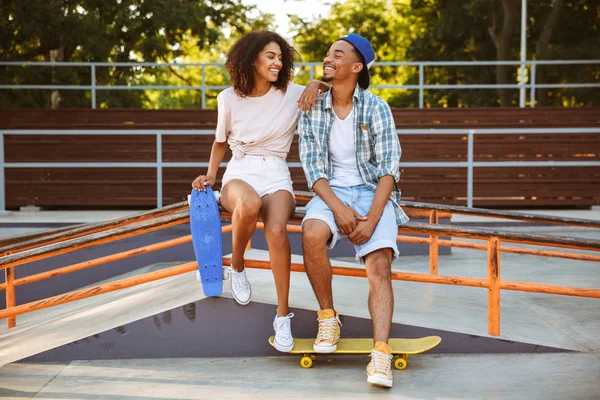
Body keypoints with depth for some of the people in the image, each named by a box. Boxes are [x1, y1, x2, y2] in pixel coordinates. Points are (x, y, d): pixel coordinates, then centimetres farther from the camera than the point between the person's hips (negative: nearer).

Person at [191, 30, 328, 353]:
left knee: (276, 229, -34)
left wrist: (316, 85, -6)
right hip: (239, 171, 0)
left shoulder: (292, 94, 3)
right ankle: (237, 268, -9)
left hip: (275, 174, 0)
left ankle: (283, 315, -22)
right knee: (249, 204, -40)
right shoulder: (229, 99, 5)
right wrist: (210, 175, 5)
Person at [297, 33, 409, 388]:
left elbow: (389, 168, -9)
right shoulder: (312, 110, 3)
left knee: (379, 267, -23)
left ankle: (381, 356, -32)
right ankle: (328, 318, -12)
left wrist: (372, 219, -21)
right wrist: (338, 208, -19)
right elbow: (312, 167, -3)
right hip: (331, 192, 1)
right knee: (312, 235, -31)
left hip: (373, 193, -1)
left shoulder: (377, 108, -4)